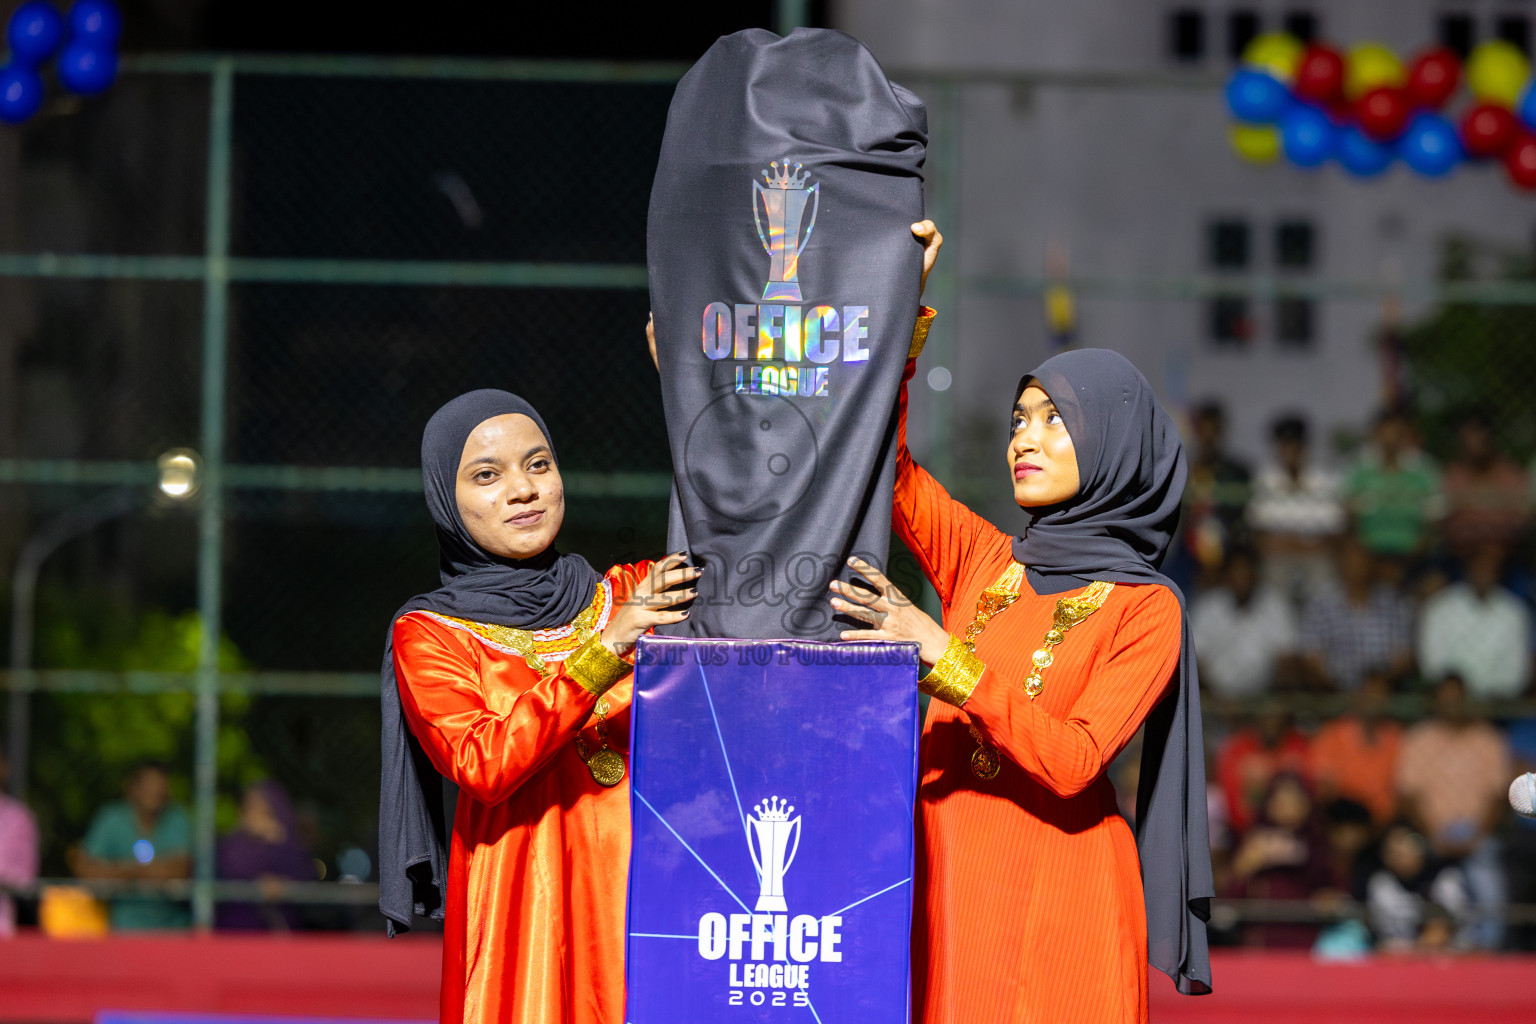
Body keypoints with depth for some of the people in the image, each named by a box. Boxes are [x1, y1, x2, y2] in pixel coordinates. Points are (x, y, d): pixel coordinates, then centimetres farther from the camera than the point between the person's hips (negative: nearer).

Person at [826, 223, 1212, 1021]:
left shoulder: (1145, 610, -1)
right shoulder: (985, 561, 13)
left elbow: (1072, 762, -14)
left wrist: (945, 657, -20)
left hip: (1054, 893, -4)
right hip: (936, 869, 4)